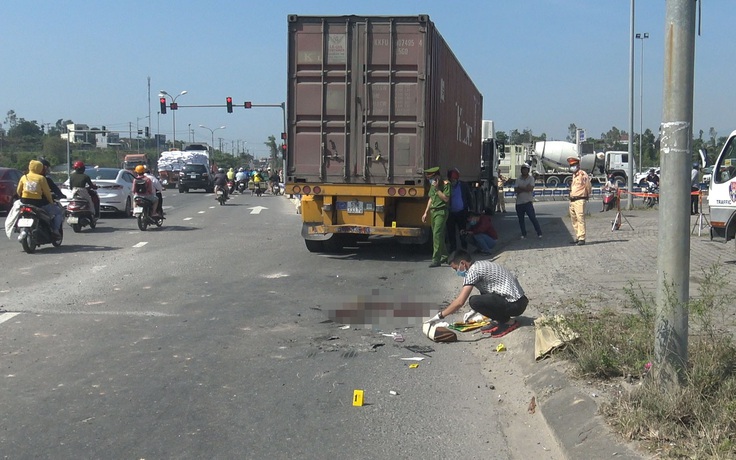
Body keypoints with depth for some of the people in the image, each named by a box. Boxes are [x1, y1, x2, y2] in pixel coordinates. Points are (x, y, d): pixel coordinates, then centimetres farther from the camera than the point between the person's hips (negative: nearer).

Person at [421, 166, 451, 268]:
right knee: (439, 236, 12)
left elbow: (446, 198, -17)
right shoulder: (432, 185, 15)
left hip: (441, 212, -8)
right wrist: (426, 213, 19)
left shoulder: (445, 184, -9)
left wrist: (437, 189, -19)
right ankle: (444, 256, 25)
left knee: (437, 234, -16)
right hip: (433, 211, 8)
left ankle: (436, 259, -17)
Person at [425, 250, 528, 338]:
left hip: (515, 304, -10)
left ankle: (508, 322, -5)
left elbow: (459, 302, -14)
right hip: (520, 299, 10)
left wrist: (440, 316, -6)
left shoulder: (473, 271, -12)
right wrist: (473, 312, 29)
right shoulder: (483, 264, 16)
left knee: (474, 301, -19)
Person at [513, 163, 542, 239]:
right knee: (521, 219, 9)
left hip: (528, 201, -4)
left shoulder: (531, 178, 0)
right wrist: (526, 188, -12)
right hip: (519, 202, 4)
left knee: (532, 217, -8)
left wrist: (521, 188, -8)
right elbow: (516, 190, -4)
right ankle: (523, 234, 19)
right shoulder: (518, 179, 7)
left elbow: (531, 188, -14)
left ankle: (539, 233, 0)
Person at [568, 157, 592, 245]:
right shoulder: (574, 175, 18)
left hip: (579, 200, -9)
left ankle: (582, 238, -12)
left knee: (580, 219, -12)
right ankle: (577, 238, 18)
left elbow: (589, 186, -7)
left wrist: (587, 195, 5)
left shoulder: (583, 174, -10)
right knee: (574, 219, 11)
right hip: (572, 200, 9)